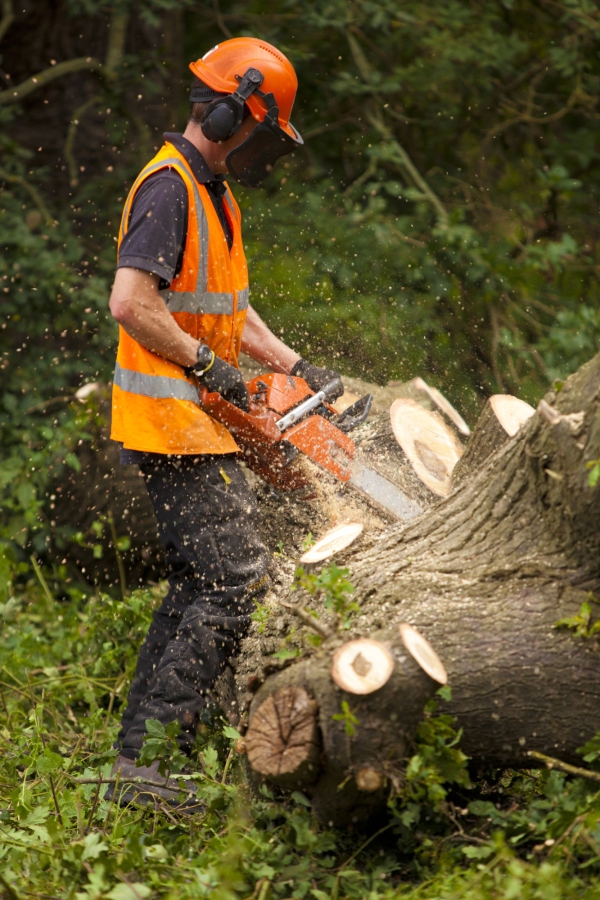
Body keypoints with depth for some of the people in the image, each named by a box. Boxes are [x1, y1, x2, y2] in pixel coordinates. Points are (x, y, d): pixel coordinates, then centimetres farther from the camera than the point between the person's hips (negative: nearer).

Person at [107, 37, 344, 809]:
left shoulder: (212, 190, 17)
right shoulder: (169, 189, -16)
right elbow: (131, 302, -26)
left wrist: (293, 365, 16)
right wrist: (210, 367, -18)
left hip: (198, 423, 11)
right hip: (176, 424, -11)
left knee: (200, 584, 13)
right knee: (236, 578, -13)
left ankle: (138, 749, 18)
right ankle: (151, 755, -11)